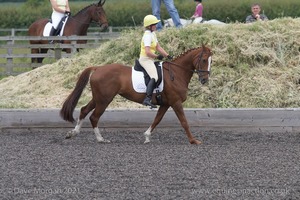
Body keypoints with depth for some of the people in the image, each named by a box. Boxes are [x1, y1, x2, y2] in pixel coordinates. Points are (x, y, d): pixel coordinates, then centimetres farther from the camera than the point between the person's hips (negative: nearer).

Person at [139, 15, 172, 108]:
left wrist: (168, 56, 8)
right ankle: (147, 99, -40)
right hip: (146, 59, -11)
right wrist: (157, 56, -11)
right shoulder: (147, 36, -17)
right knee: (154, 77, -28)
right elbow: (148, 52, -25)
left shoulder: (153, 34, 14)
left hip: (150, 60, 11)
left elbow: (158, 47, 16)